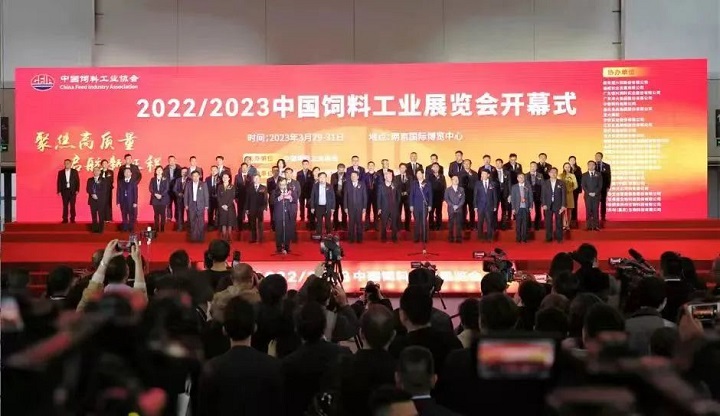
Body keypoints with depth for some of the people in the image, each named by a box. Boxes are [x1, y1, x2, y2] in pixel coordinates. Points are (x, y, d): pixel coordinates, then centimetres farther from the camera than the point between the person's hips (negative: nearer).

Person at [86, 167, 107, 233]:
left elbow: (104, 190, -5)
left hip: (101, 200, -3)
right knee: (93, 216, 3)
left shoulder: (103, 180, 4)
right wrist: (92, 194, -13)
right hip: (92, 200, 3)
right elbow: (88, 189, 5)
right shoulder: (90, 180, 14)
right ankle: (94, 229, 7)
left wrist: (97, 195, -15)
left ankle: (100, 229, -1)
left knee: (101, 216, -4)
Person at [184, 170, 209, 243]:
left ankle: (201, 237, 0)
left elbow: (206, 195, 1)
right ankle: (193, 237, 8)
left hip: (200, 205, -2)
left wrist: (206, 205, -3)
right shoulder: (188, 184, 7)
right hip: (192, 205, 2)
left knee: (201, 222, -5)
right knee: (192, 222, 3)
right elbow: (186, 195, 8)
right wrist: (186, 205, 1)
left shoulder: (203, 184, 2)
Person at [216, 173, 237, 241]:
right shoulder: (220, 187, 8)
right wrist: (222, 205, -8)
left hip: (230, 207, -1)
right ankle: (224, 237, 3)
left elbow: (232, 197, -4)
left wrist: (227, 205, -12)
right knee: (223, 223, 0)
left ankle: (229, 237, 1)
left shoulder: (232, 187, 2)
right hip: (222, 207, 1)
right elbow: (218, 197, 4)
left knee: (230, 223, -2)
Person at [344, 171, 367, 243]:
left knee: (359, 223, 2)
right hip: (350, 207, 0)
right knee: (351, 223, 1)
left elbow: (365, 197, 3)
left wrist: (364, 207, -2)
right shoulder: (348, 185, 4)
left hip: (359, 207, 0)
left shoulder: (362, 185, 3)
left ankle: (359, 238, 8)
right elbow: (345, 197, 4)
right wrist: (345, 207, -2)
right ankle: (351, 239, 7)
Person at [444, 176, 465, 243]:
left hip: (459, 209, 1)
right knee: (451, 224, -1)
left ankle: (459, 238, -1)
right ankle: (451, 238, 2)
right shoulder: (448, 189, 8)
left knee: (459, 224, -3)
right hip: (451, 209, -1)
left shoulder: (461, 189, 12)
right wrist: (452, 206, -12)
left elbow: (463, 199, 4)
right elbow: (446, 199, -1)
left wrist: (458, 206, -10)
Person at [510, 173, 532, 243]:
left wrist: (531, 206, -2)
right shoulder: (514, 187, 5)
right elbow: (512, 198, 3)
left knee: (525, 224, 0)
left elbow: (530, 197, 8)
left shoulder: (528, 187, 7)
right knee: (518, 224, 1)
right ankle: (518, 238, 8)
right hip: (518, 208, -1)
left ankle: (524, 238, 7)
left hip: (526, 208, 1)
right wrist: (513, 208, -3)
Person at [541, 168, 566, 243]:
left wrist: (563, 205, -8)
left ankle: (559, 238, 9)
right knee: (548, 222, 1)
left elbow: (564, 195, 0)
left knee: (559, 222, 2)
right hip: (548, 206, 1)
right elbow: (543, 195, 5)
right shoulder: (545, 184, 8)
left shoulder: (561, 183, 4)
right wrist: (544, 204, -7)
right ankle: (548, 238, 8)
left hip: (558, 205, -1)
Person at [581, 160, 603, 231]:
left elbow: (600, 185, 1)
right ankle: (589, 226, 0)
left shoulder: (598, 175, 8)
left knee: (595, 211, -4)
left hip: (596, 195, -1)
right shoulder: (584, 175, 9)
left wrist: (595, 193, -11)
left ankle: (596, 226, -3)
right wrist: (589, 193, -10)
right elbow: (583, 186, 3)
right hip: (587, 195, 1)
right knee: (588, 211, -2)